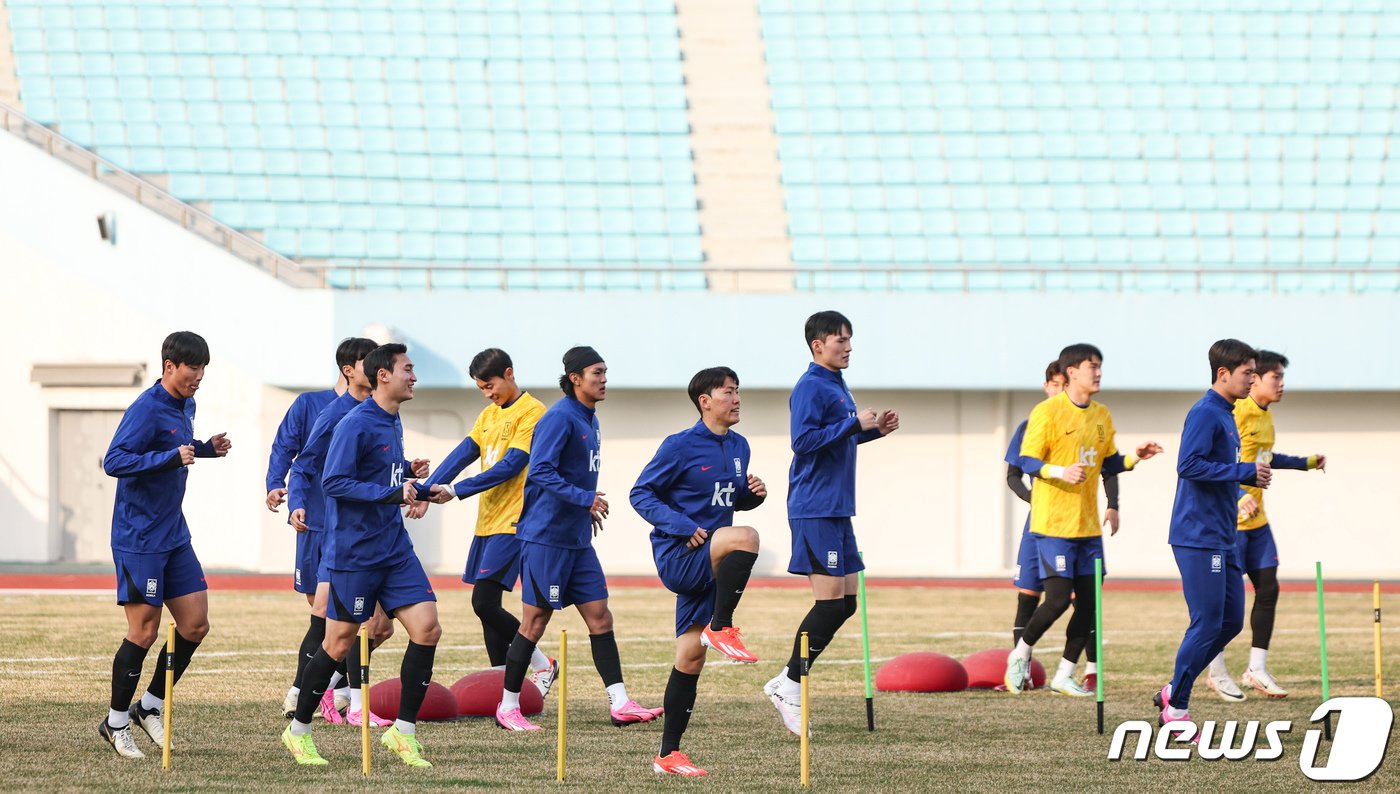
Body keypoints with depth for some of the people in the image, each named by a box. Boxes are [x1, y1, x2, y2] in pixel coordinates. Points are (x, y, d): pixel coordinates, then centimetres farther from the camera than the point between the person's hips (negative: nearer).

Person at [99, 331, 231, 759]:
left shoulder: (185, 407, 11)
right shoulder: (147, 409, -17)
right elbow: (114, 461, -24)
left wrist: (206, 448, 10)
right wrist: (172, 457, -31)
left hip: (174, 537, 9)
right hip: (139, 538, -9)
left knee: (196, 625, 5)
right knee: (144, 630, -6)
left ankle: (150, 707, 19)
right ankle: (116, 722, 8)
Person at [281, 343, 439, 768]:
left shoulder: (392, 423, 12)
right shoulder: (355, 425, -15)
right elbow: (334, 482, -22)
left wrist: (409, 473, 7)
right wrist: (395, 492, -23)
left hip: (394, 550, 8)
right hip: (354, 553, -8)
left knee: (427, 629, -5)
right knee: (339, 643, 1)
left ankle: (404, 730, 3)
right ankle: (299, 731, 18)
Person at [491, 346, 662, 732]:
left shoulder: (589, 420, 14)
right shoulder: (560, 418, -14)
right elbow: (541, 472, -23)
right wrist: (584, 499, -25)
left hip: (577, 539, 9)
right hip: (545, 537, -9)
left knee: (599, 616, 3)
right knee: (535, 620, -2)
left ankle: (620, 704, 2)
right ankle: (508, 707, 7)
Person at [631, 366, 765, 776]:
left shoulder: (738, 446, 13)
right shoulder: (681, 446, -9)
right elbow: (641, 494, -7)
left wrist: (754, 494, 2)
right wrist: (681, 526, -19)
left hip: (708, 564, 7)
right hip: (677, 556, -7)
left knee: (691, 657, 5)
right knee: (745, 538, -32)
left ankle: (669, 754, 10)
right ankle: (721, 629, -20)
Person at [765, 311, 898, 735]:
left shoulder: (836, 386, 18)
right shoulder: (810, 388, -12)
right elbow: (804, 440, -21)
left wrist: (874, 430, 14)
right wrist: (854, 424, -20)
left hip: (837, 509, 10)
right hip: (815, 509, -10)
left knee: (846, 601, 8)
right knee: (830, 600, -11)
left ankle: (787, 682, 11)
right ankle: (790, 684, -4)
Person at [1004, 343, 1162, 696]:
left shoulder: (1101, 415, 12)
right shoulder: (1048, 412, -9)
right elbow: (1027, 462, -11)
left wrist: (1133, 458, 2)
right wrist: (1061, 472, -27)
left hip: (1088, 525, 7)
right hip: (1053, 523, -7)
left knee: (1088, 602, 3)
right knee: (1058, 598, -12)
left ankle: (1064, 676, 13)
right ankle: (1020, 656, 11)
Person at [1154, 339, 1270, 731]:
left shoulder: (1225, 416, 17)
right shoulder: (1204, 414, -13)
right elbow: (1189, 465, -23)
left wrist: (1250, 477, 6)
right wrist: (1244, 472, -20)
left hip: (1222, 540, 10)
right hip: (1199, 539, -10)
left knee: (1232, 621, 11)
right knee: (1207, 624, -6)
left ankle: (1174, 691, 19)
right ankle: (1175, 709, 3)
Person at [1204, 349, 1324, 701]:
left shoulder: (1264, 416, 13)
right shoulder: (1236, 413, -17)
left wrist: (1307, 463, 33)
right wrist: (1239, 497, -30)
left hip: (1256, 519, 9)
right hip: (1230, 519, -9)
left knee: (1268, 587, 5)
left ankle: (1257, 669, 11)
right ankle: (1216, 672, 10)